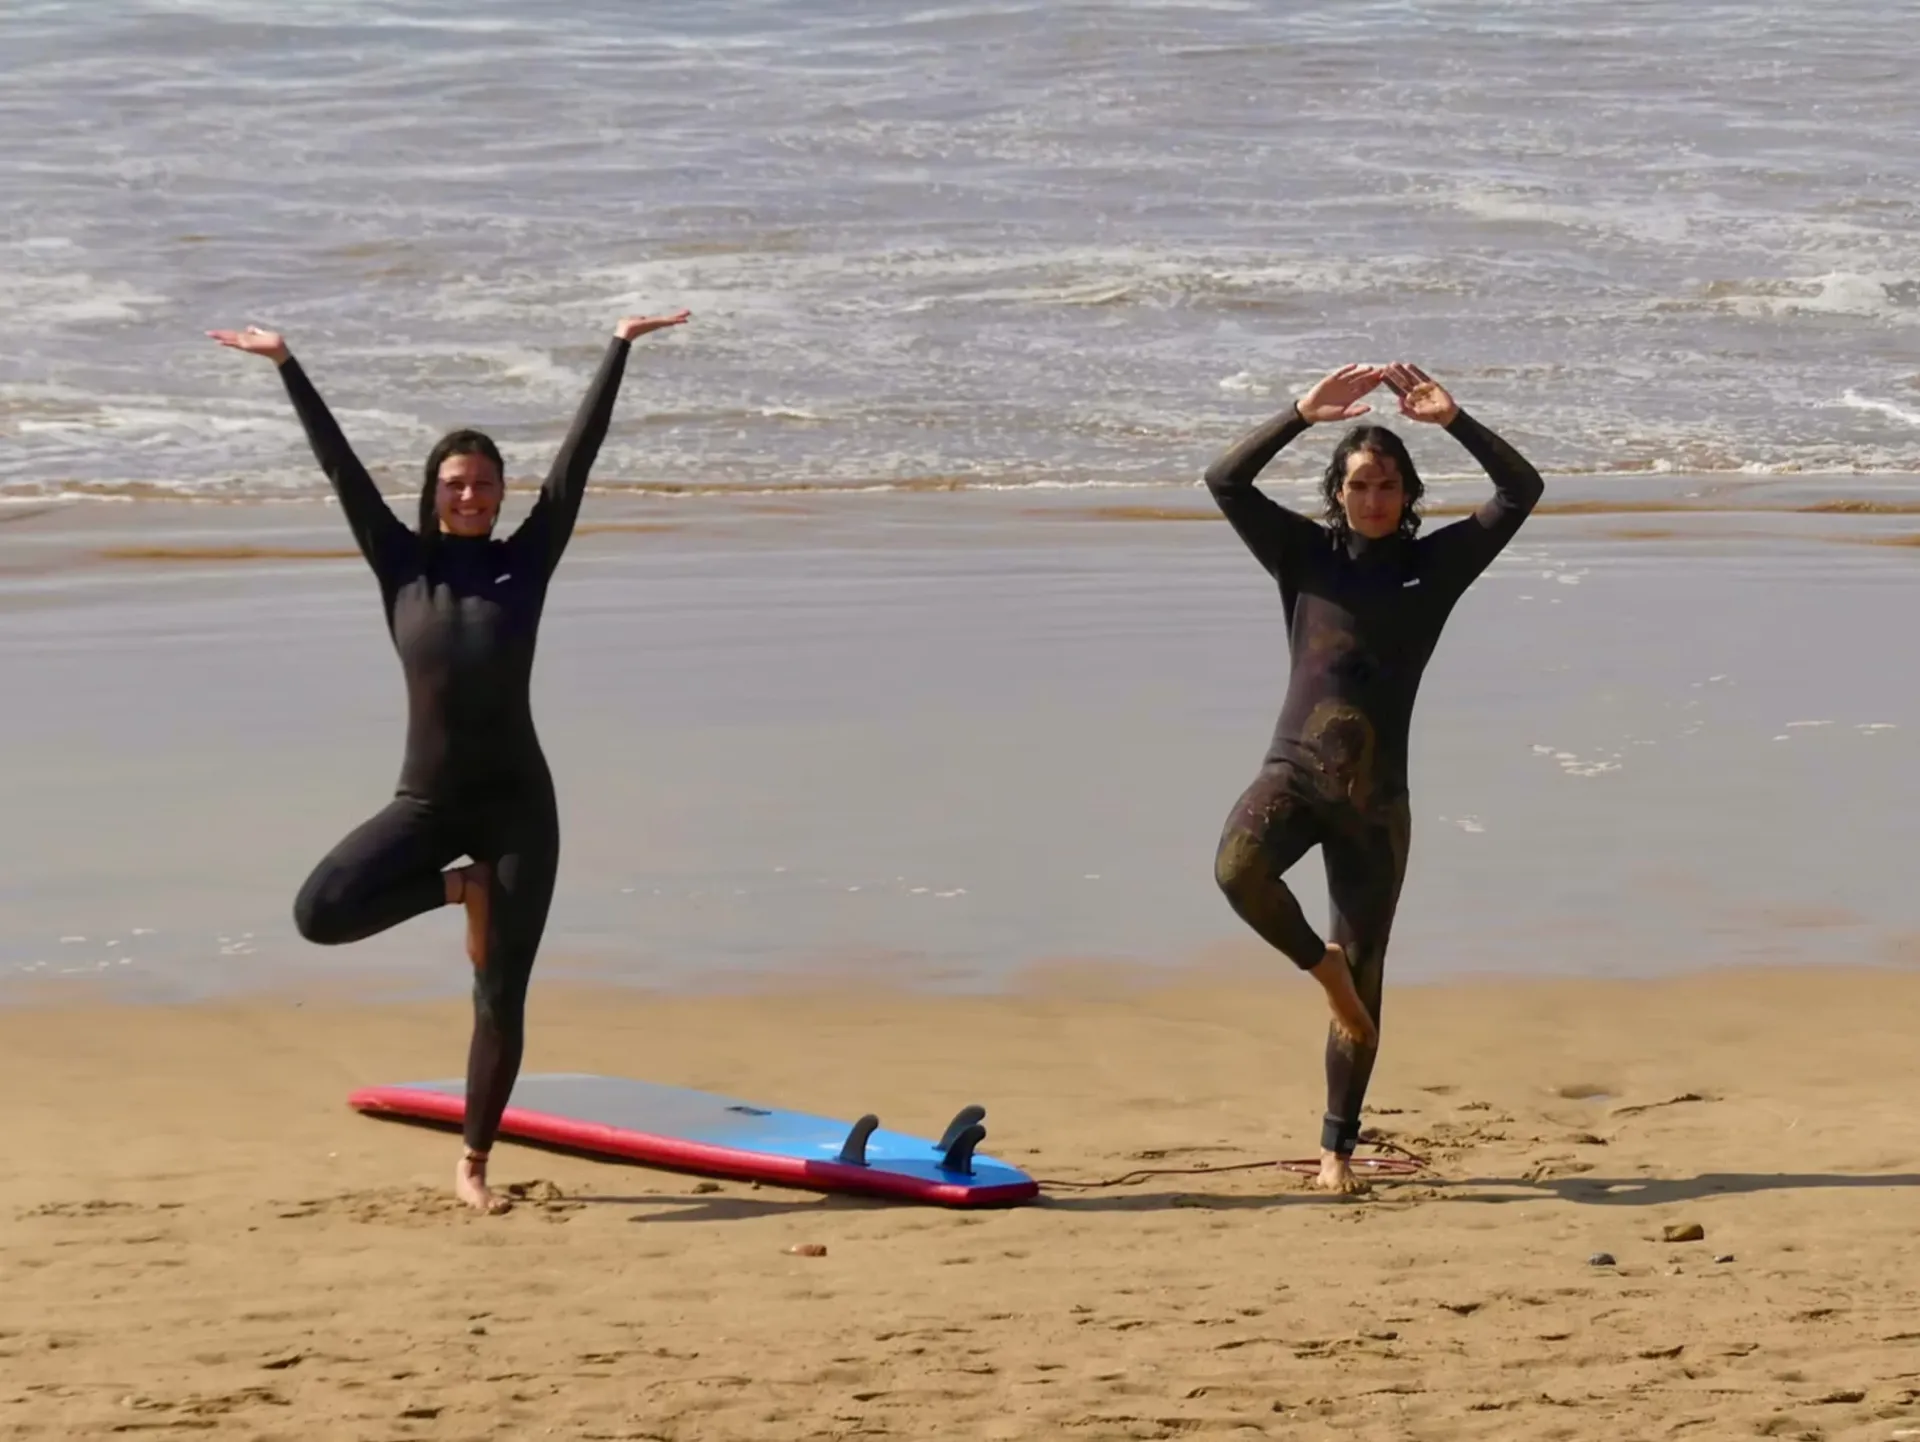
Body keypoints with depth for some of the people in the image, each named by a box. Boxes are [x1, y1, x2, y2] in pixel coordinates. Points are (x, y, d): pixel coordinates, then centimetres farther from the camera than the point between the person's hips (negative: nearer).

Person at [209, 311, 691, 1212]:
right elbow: (342, 469, 2)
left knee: (500, 998, -1)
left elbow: (576, 462, 2)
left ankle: (473, 1165, 14)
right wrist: (287, 367, 1)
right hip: (427, 801, 1)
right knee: (321, 911, -20)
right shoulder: (402, 567, 4)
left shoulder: (524, 563, 2)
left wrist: (618, 352, 1)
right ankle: (458, 888, 6)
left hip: (517, 803, -1)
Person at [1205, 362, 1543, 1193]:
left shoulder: (1434, 564, 6)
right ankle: (1320, 964, -5)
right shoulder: (1306, 555, 5)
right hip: (1293, 772, -1)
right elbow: (1225, 481, -6)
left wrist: (1452, 421, -11)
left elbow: (1521, 491, -1)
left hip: (1376, 797, 1)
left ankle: (1338, 1148, 16)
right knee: (1238, 869, -35)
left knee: (1364, 983, 3)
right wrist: (1304, 414, -14)